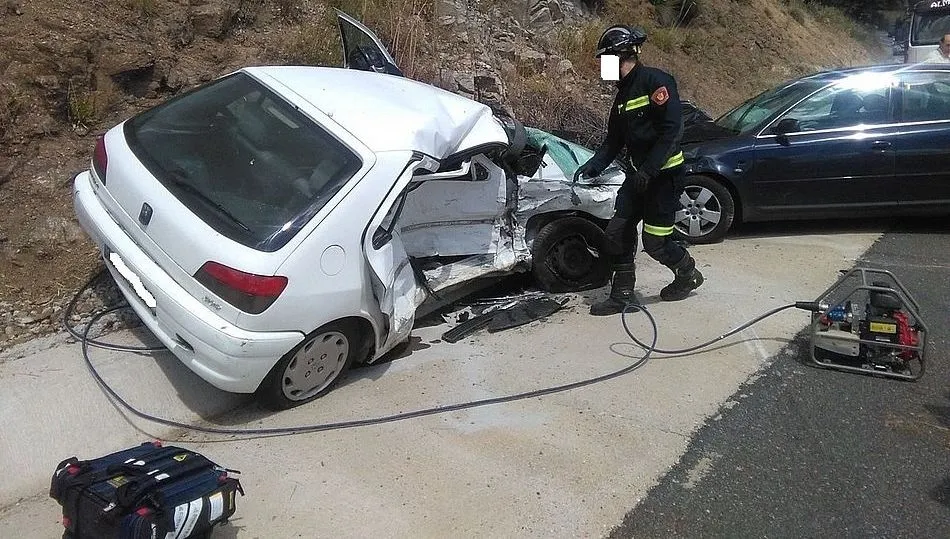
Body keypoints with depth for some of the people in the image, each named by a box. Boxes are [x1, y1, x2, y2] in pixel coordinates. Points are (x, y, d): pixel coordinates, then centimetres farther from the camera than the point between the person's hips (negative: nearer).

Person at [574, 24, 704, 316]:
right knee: (617, 233, 2)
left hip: (662, 174, -8)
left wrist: (648, 170, -26)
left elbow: (672, 129, -22)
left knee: (654, 242, -3)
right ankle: (621, 295, 13)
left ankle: (688, 275, 26)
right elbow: (614, 139, 14)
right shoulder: (624, 93, 14)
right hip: (637, 174, 8)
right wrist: (594, 165, -1)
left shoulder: (655, 81, -14)